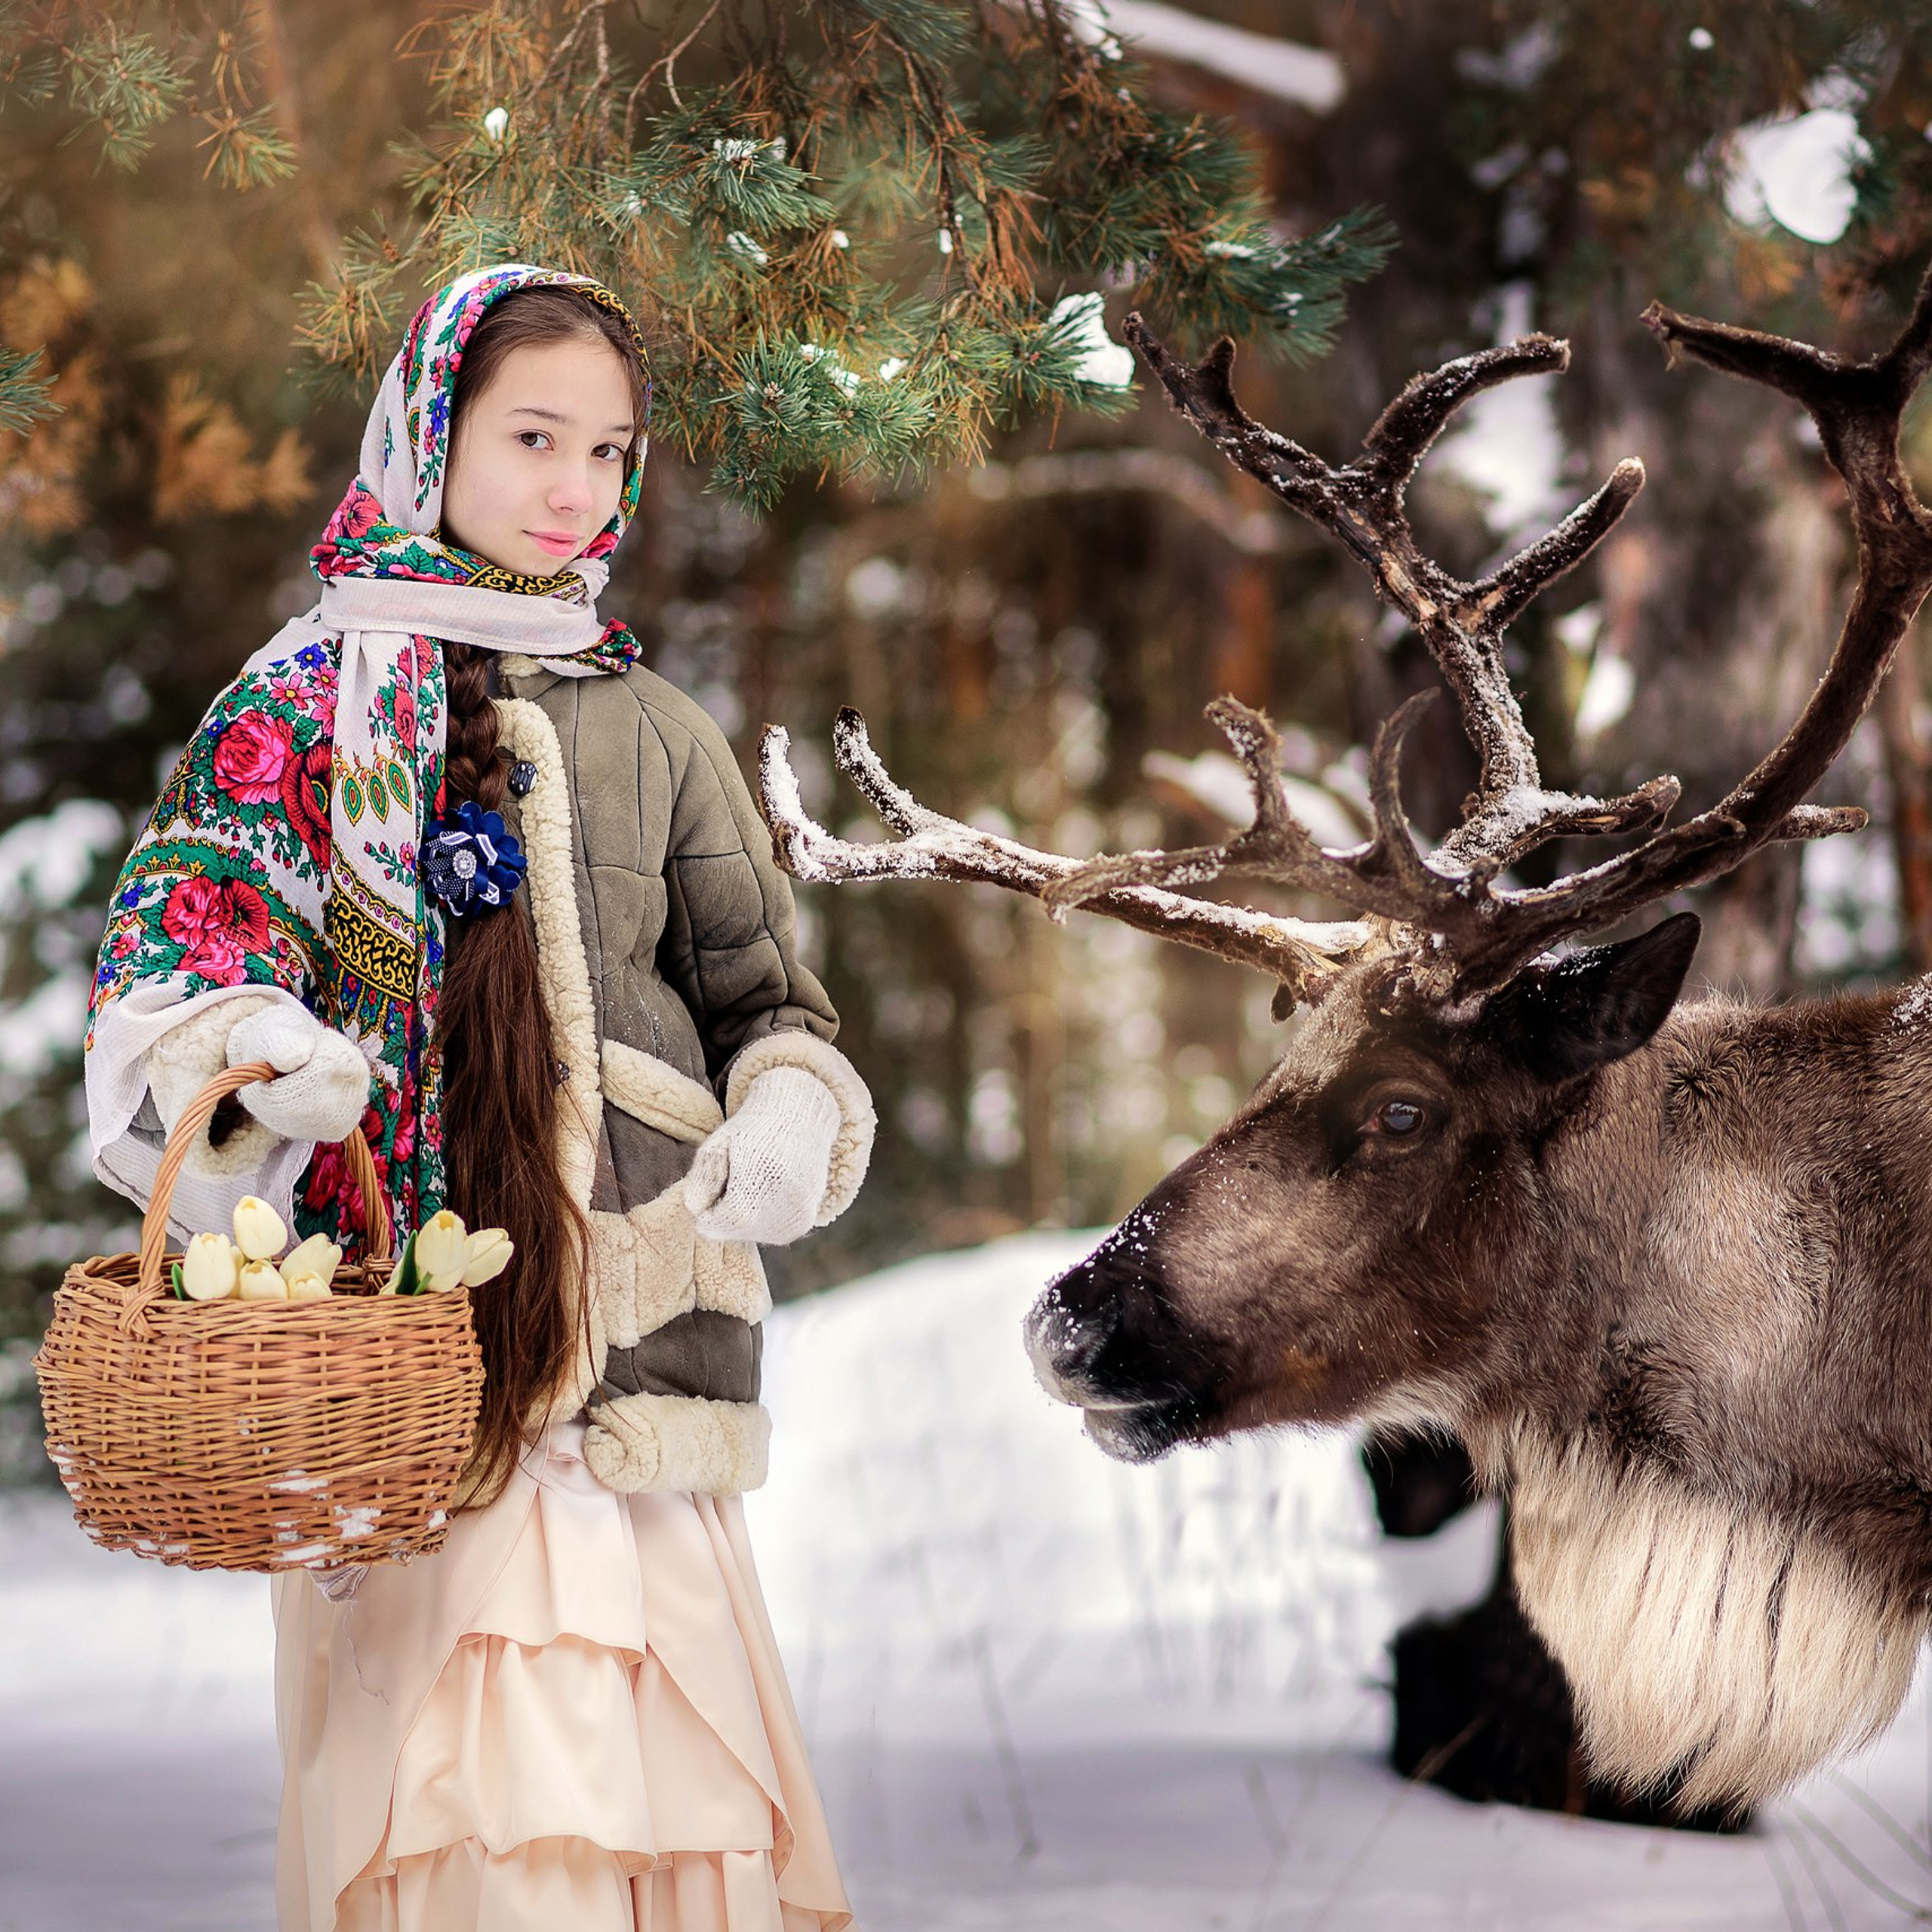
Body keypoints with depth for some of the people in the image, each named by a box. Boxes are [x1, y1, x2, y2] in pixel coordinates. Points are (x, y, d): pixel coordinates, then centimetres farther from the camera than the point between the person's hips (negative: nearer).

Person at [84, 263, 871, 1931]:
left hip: (629, 1314, 2)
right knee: (458, 1741, -11)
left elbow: (764, 993, 17)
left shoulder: (656, 731, 17)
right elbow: (176, 936, 1)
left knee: (651, 1727, -2)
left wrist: (791, 1116, -5)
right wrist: (252, 1047, -21)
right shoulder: (314, 696, 9)